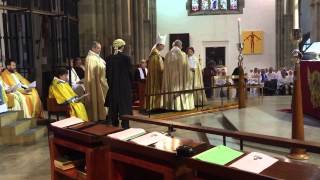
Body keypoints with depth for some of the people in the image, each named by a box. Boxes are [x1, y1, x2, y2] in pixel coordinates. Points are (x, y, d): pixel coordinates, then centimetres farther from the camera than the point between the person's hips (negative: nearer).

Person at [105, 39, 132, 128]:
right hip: (125, 86, -4)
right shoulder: (126, 58, -12)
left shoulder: (109, 58, -1)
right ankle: (125, 126, 6)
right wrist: (130, 83, 9)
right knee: (125, 106, 4)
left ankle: (114, 126, 21)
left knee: (113, 107, 12)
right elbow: (130, 72, -6)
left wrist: (110, 83, 15)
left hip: (113, 86, 4)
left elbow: (107, 73, 4)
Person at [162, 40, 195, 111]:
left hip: (171, 78, 3)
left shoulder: (168, 55, 2)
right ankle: (182, 105, 4)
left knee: (171, 89, 9)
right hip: (181, 77, -3)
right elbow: (186, 68, -5)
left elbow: (165, 69, 5)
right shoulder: (183, 55, -7)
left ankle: (172, 105, 10)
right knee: (181, 88, 4)